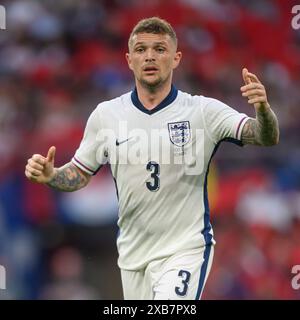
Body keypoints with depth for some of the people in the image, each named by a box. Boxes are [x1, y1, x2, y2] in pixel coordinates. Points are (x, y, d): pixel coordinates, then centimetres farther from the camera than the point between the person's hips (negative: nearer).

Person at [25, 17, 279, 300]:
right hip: (132, 253, 4)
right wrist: (49, 176, -10)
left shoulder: (203, 111, -7)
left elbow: (266, 139, -16)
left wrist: (262, 109, -37)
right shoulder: (106, 114, 2)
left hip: (186, 248, -4)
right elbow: (80, 174, 11)